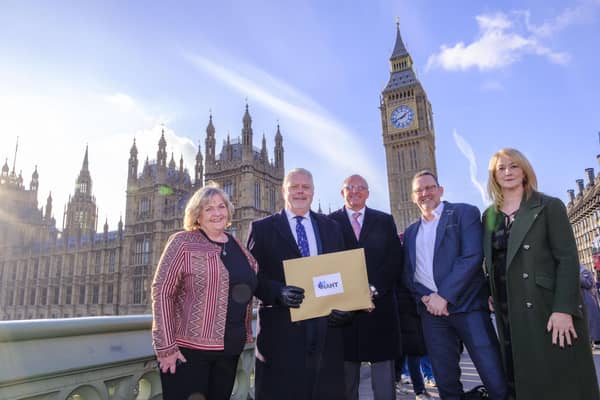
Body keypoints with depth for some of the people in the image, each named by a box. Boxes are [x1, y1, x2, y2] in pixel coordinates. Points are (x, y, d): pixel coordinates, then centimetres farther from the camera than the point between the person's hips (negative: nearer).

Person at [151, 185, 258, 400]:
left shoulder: (236, 245, 9)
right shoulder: (183, 242, -7)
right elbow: (161, 291, -11)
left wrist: (244, 335, 11)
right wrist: (165, 346, -15)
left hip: (229, 350, 6)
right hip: (189, 348, -5)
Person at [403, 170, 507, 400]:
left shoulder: (464, 213, 2)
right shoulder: (411, 232, 17)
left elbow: (472, 256, -11)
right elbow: (408, 273, 14)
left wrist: (444, 296, -15)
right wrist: (426, 297, -5)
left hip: (467, 305, -4)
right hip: (431, 310, 4)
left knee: (497, 381, -5)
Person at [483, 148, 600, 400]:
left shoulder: (549, 206, -1)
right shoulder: (489, 215, 12)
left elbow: (568, 258, -8)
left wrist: (563, 309, -17)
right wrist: (490, 294, 3)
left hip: (548, 308, -4)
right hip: (509, 311, 4)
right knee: (524, 379, 8)